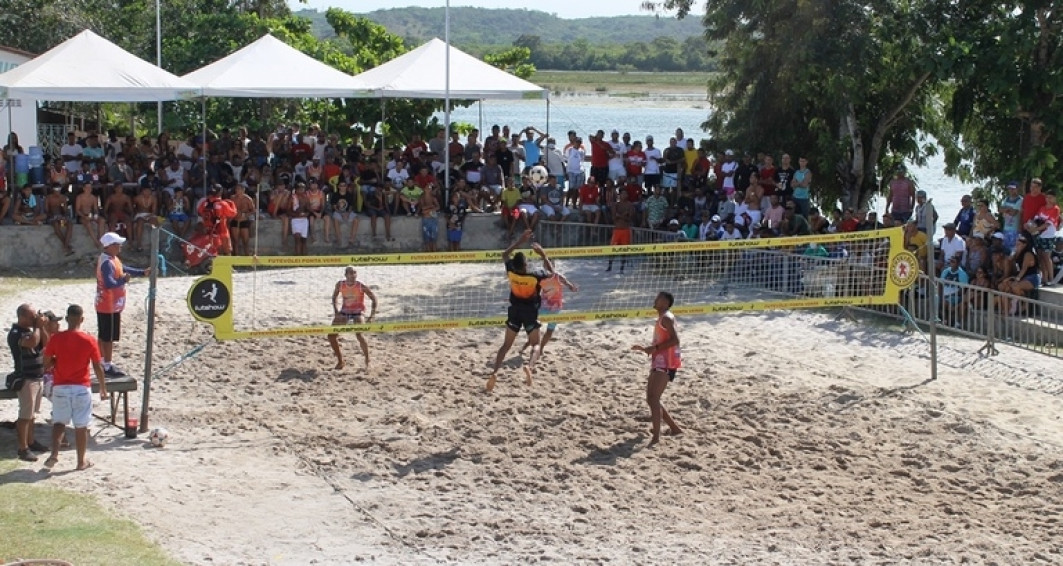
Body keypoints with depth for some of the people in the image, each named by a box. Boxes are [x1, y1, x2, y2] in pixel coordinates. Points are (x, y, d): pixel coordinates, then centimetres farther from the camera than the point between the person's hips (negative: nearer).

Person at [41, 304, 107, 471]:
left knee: (59, 422, 15)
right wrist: (103, 389, 7)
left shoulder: (55, 339, -5)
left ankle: (54, 453, -4)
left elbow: (46, 364, 0)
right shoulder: (89, 340, -8)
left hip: (60, 387, 1)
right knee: (81, 426, 8)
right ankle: (81, 461, 15)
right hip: (81, 388, -1)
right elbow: (98, 368, -4)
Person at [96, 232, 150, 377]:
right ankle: (107, 367, 5)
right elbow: (109, 284, -35)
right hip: (110, 306, -10)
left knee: (103, 336, 17)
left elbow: (123, 269, 22)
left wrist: (143, 272, 13)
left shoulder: (112, 259, 9)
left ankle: (102, 363, 26)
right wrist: (123, 280, -20)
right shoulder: (107, 263, -24)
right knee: (109, 337, -2)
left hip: (103, 305, 10)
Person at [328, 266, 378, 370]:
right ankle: (340, 361, 15)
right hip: (344, 312, 4)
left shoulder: (361, 286, -17)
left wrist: (372, 316, -15)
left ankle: (367, 360, -8)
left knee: (359, 334, -28)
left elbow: (374, 299, -10)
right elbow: (334, 297, 10)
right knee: (331, 336, -3)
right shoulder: (340, 284, -8)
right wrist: (336, 311, -1)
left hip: (357, 312, -4)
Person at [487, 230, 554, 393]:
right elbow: (551, 272, -1)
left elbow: (505, 255, 6)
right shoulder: (535, 276, -22)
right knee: (535, 344, 8)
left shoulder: (511, 272, -14)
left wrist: (520, 241, 6)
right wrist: (543, 254, -1)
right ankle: (530, 366, -22)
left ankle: (495, 372, -8)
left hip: (515, 311, 3)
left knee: (506, 344, 9)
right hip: (530, 312, -3)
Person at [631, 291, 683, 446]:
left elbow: (675, 340, -23)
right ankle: (674, 428, 25)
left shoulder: (666, 318, -10)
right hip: (658, 363, 11)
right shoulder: (661, 318, 21)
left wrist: (655, 348, -25)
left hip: (666, 364, -11)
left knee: (653, 397, -22)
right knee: (651, 398, 15)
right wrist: (645, 349, 23)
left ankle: (656, 436, -30)